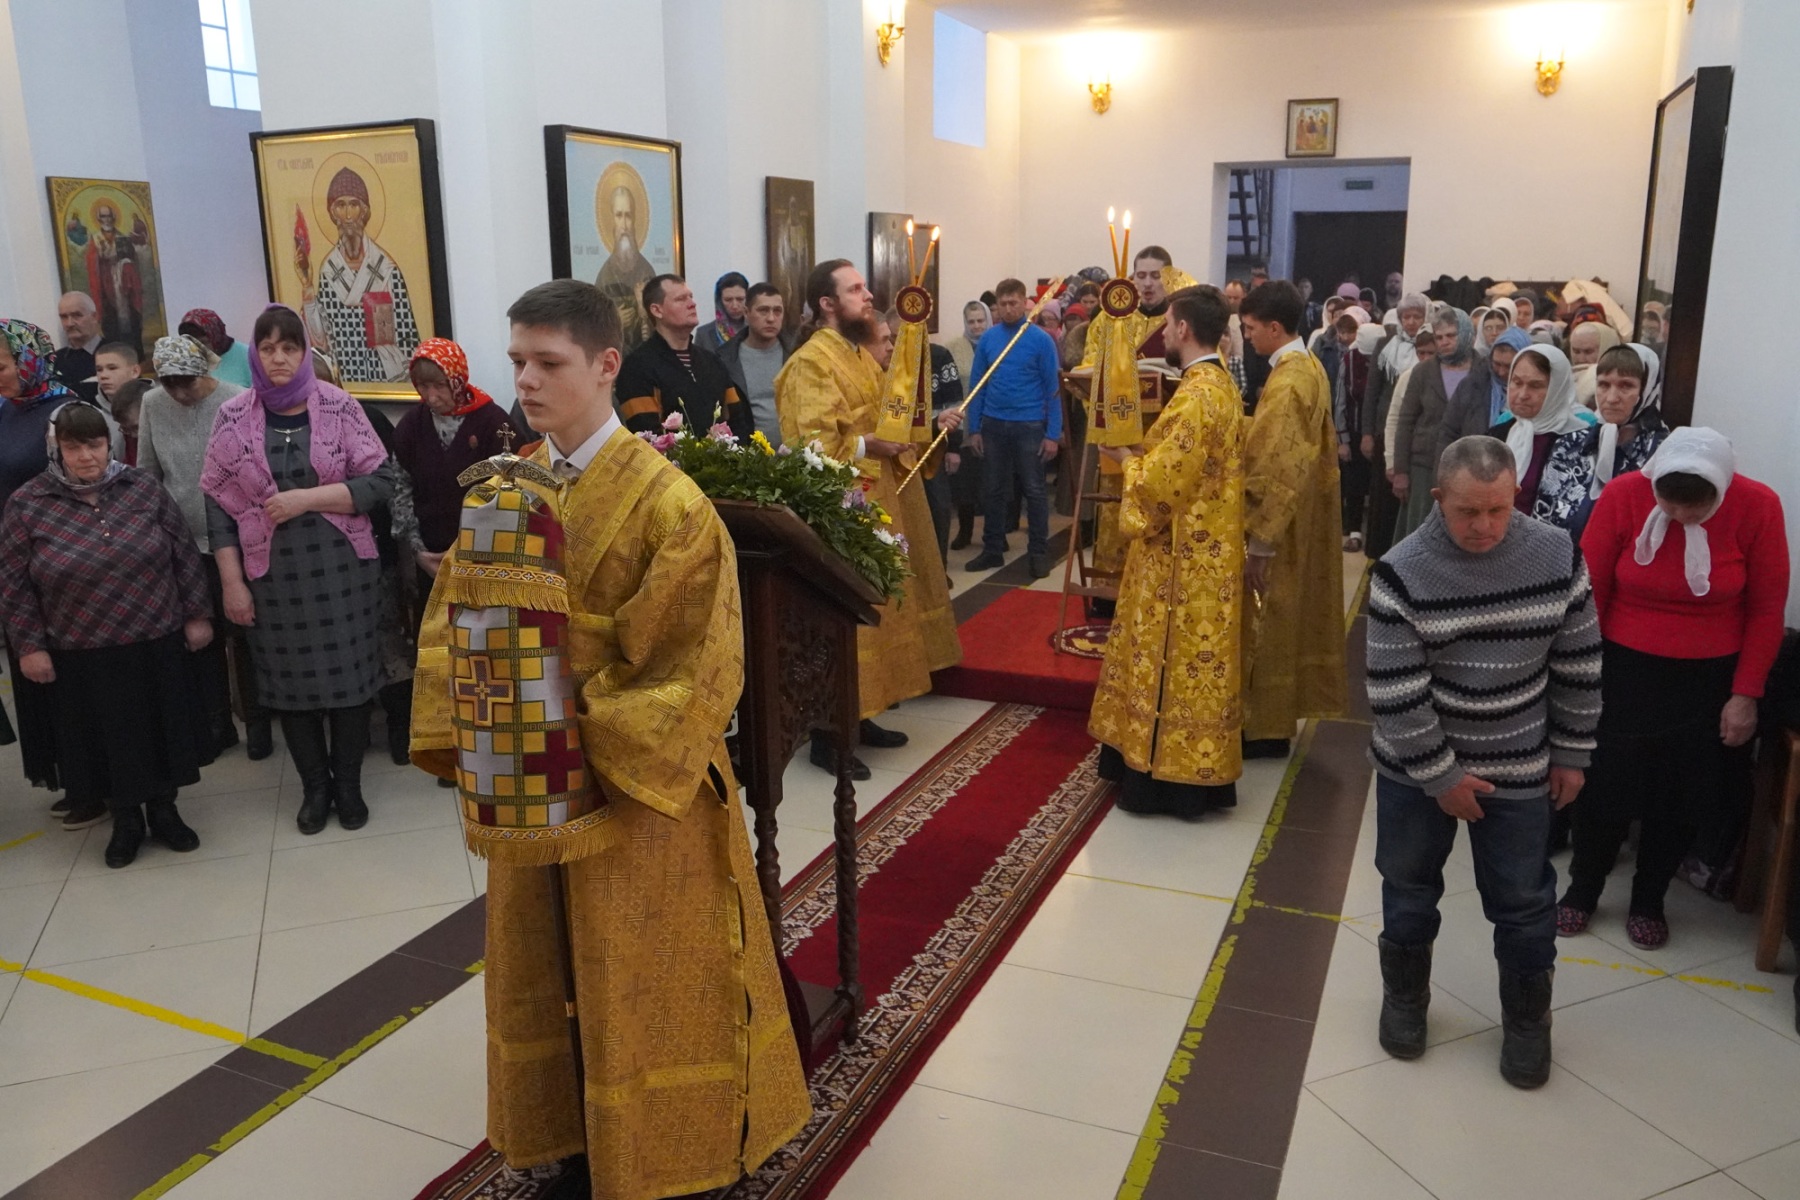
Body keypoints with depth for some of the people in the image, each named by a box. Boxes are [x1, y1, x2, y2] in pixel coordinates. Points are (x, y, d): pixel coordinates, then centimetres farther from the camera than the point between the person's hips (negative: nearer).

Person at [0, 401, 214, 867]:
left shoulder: (143, 489, -2)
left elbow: (185, 556, 3)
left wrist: (197, 614, 3)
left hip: (157, 644, 1)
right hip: (83, 657, -1)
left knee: (161, 730, 11)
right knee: (107, 739, 10)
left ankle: (163, 811, 30)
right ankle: (125, 821, 28)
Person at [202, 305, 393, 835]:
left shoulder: (340, 408, -3)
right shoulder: (233, 418, 1)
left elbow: (379, 481, -7)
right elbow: (218, 504, 1)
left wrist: (304, 499, -17)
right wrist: (232, 583, -3)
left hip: (341, 567, -1)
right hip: (274, 572, 1)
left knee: (348, 674, 6)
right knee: (291, 680, 9)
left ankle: (348, 784, 23)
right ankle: (314, 786, 26)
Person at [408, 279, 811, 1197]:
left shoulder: (665, 501, -17)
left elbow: (699, 664, -19)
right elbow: (452, 620, 5)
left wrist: (592, 740, -21)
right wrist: (470, 736, -8)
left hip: (635, 780, -5)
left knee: (640, 980, 9)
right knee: (547, 967, 18)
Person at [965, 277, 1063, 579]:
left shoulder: (1041, 340, -6)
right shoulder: (987, 339, 2)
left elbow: (1052, 389, -5)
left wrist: (1053, 434, -10)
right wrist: (973, 429, 1)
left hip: (1029, 425, -3)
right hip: (993, 425, 3)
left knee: (1034, 490, 4)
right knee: (993, 491, 11)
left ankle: (1039, 553, 13)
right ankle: (993, 549, 22)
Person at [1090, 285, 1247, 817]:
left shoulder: (1197, 395, -22)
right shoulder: (1220, 384, 10)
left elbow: (1163, 481, -22)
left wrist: (1127, 459, -5)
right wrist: (1143, 454, 7)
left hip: (1183, 556, -10)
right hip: (1202, 548, 10)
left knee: (1174, 660, 0)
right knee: (1192, 660, 16)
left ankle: (1170, 776, 10)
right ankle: (1192, 769, 27)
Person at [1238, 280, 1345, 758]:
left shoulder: (1286, 383, -23)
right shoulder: (1310, 367, 7)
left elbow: (1274, 472, -25)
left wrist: (1259, 542, -23)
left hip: (1283, 525, -10)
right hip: (1307, 514, 10)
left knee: (1273, 626, 1)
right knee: (1294, 618, 17)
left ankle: (1267, 727, 12)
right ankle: (1278, 712, 30)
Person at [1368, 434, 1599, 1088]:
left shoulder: (1556, 556, -11)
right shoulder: (1402, 573, -19)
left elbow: (1578, 663, 0)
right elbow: (1394, 693, -17)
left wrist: (1571, 754, 3)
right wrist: (1440, 775, -14)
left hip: (1519, 767, 1)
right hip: (1416, 765, -1)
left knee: (1523, 897, 12)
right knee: (1409, 884, 16)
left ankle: (1527, 1017, 35)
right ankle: (1404, 995, 40)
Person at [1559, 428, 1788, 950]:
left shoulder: (1758, 506, -13)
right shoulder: (1623, 496, -15)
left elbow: (1767, 608, -4)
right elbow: (1591, 593, -7)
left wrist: (1745, 694, -4)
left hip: (1710, 679, 1)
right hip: (1626, 670, -1)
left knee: (1682, 800, 11)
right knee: (1605, 790, 4)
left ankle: (1648, 900, 32)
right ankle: (1582, 891, 28)